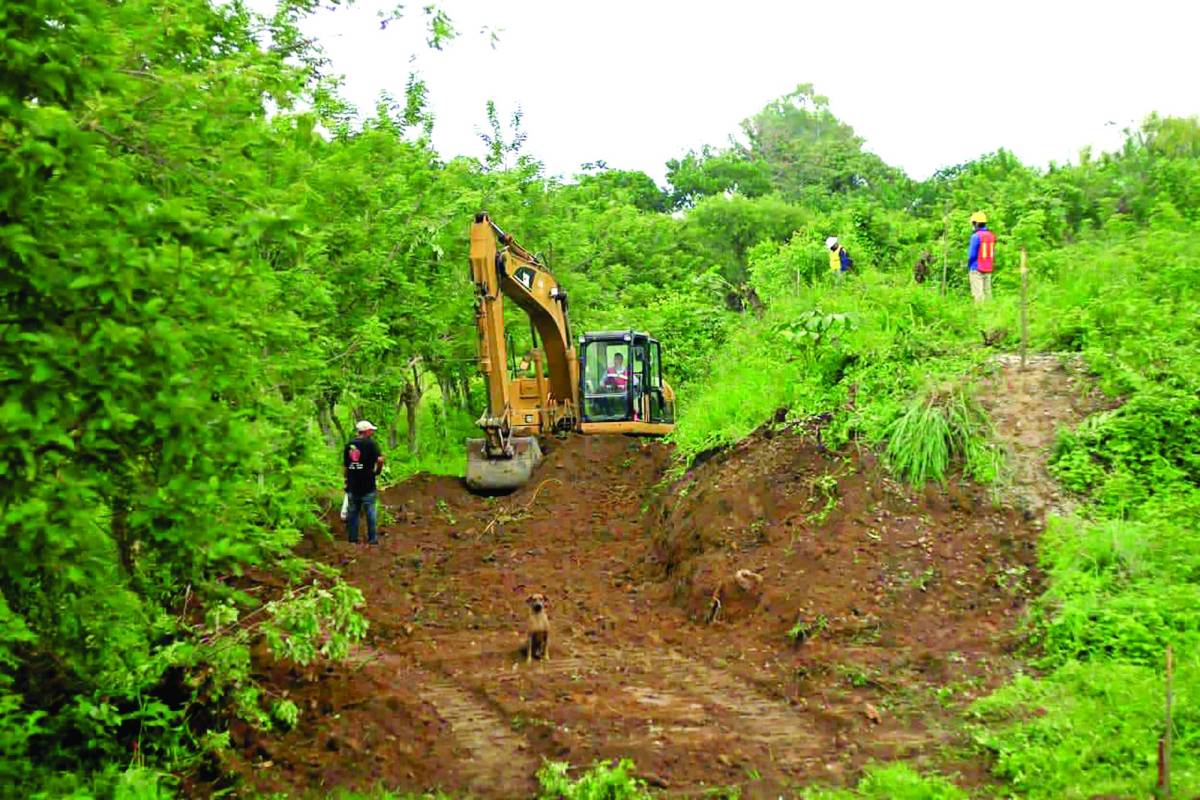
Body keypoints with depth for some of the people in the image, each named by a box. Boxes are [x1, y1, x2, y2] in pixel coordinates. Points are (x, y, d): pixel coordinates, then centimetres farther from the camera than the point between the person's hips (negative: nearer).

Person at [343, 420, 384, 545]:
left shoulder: (349, 444, 9)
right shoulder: (370, 443, -9)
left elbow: (345, 465, 13)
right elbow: (380, 459, -21)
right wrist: (378, 471, -3)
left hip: (352, 484, 5)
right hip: (367, 484, -5)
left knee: (353, 511, 11)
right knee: (370, 511, 4)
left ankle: (353, 538, 14)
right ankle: (372, 538, 7)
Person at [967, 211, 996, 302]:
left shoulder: (976, 236, -14)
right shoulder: (991, 236, 6)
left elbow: (972, 254, -14)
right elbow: (993, 254, 10)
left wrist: (969, 266, 2)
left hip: (977, 269, -7)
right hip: (988, 269, 7)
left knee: (978, 293, -5)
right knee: (987, 292, 10)